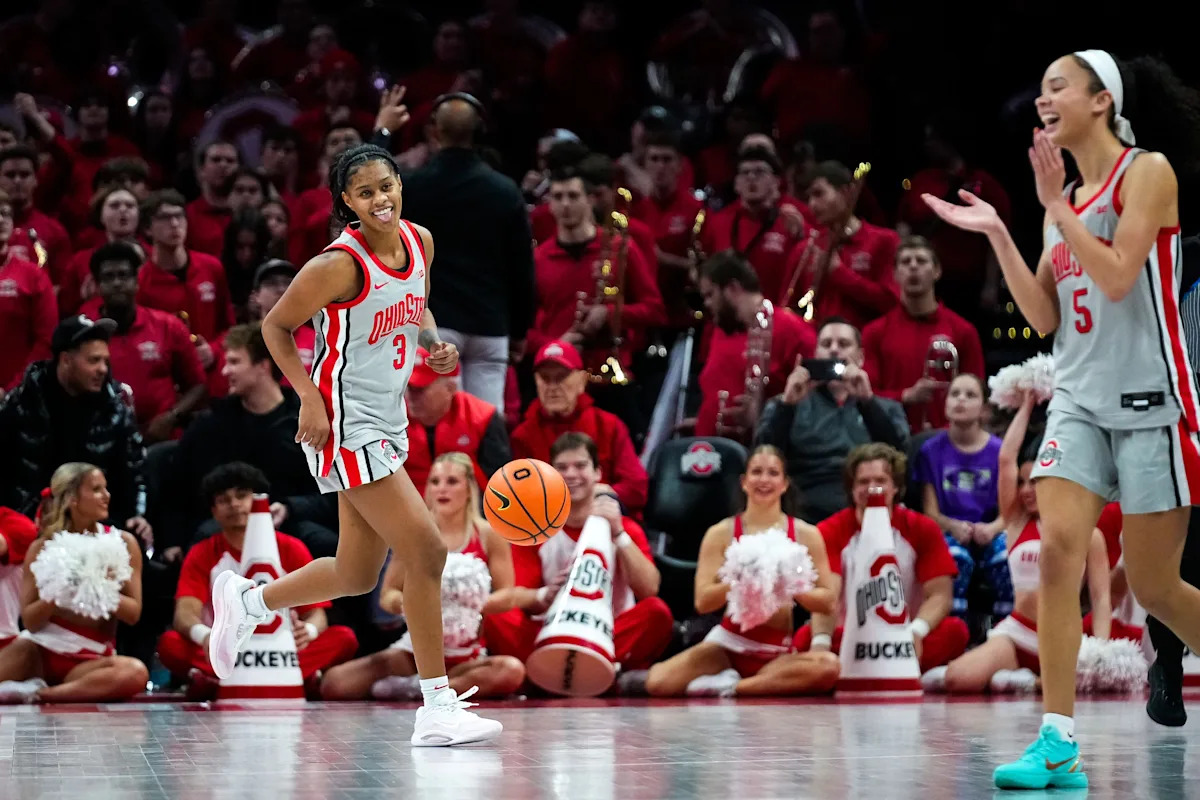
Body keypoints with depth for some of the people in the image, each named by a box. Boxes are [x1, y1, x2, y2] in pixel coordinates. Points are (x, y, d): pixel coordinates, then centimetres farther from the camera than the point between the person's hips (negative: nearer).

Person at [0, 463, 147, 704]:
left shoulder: (122, 543, 1)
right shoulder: (43, 548, -1)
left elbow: (134, 612, -2)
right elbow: (30, 621, -1)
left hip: (91, 657, 1)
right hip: (40, 649, -1)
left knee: (136, 673, -36)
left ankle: (36, 694, -28)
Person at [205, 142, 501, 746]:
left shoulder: (419, 241, 3)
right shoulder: (340, 265, -19)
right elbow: (276, 326, -9)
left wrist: (434, 344, 1)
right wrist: (310, 397, -18)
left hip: (388, 423, 9)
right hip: (345, 423, -9)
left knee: (356, 576, 16)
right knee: (427, 551, -14)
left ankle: (244, 601, 40)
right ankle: (437, 709, -7)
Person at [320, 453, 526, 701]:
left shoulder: (489, 536, 1)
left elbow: (507, 596, -3)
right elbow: (387, 595, 5)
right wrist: (403, 602, -20)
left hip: (467, 653, -1)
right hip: (417, 647, 1)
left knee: (512, 672, -38)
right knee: (334, 684, -21)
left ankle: (416, 688, -22)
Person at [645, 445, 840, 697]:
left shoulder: (806, 535, 3)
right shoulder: (721, 533, 1)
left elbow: (828, 602, -1)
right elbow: (702, 602, -6)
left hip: (778, 652, 0)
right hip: (729, 644, 0)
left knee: (829, 667, -34)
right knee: (658, 682, -25)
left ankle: (731, 687, -19)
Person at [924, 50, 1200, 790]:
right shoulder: (1068, 195, 14)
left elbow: (1118, 277, -18)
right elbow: (1045, 317, 12)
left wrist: (1057, 207, -16)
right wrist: (997, 234, 4)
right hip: (1081, 397, 6)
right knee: (1058, 548, -12)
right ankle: (1059, 744, -14)